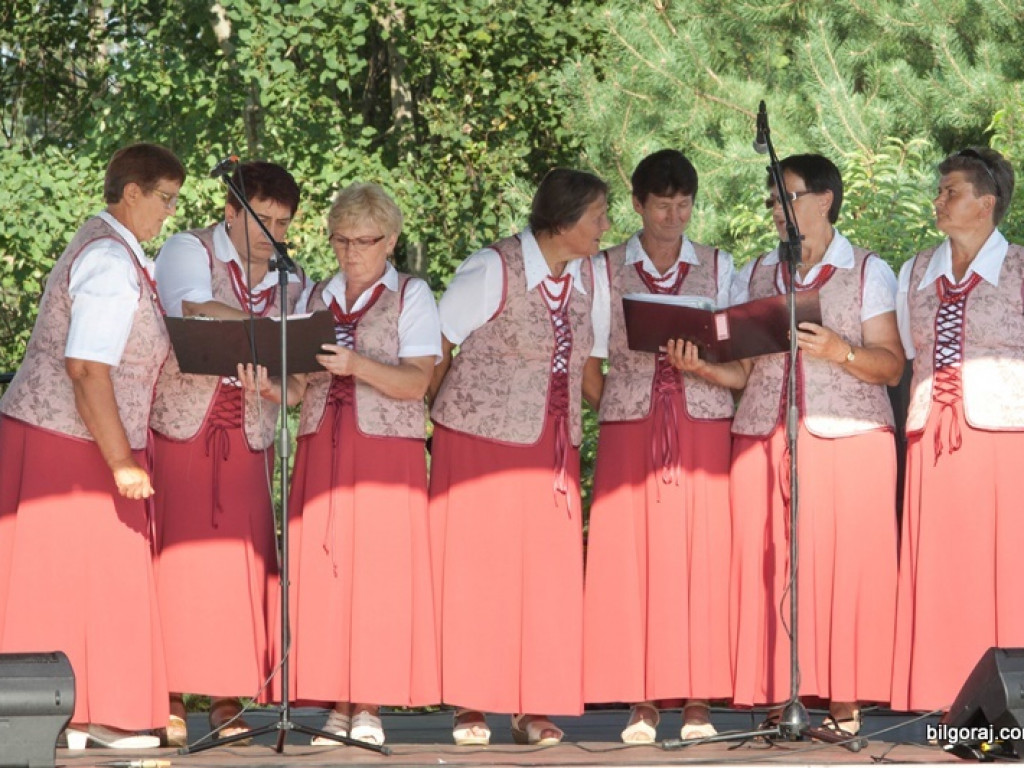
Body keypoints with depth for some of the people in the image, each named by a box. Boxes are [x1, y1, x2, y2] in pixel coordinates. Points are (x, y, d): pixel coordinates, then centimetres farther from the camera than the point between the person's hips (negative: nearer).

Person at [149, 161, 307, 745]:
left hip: (248, 440, 4)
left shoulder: (291, 283, 13)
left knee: (241, 564, -2)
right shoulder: (189, 252, 0)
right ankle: (170, 699, -3)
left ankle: (227, 699, 2)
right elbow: (195, 313, -21)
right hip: (178, 430, -4)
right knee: (176, 560, -7)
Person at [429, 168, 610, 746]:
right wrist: (441, 414, 3)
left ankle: (534, 707, 7)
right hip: (481, 439, -5)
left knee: (548, 575, 1)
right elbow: (436, 348, -5)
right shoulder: (493, 271, -12)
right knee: (478, 568, -1)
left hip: (552, 449, 5)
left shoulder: (587, 278, 6)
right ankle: (471, 705, 5)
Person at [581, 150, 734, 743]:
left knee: (702, 558, -5)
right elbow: (592, 364, 6)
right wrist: (616, 402, -10)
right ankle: (642, 702, -2)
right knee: (631, 559, -5)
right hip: (630, 430, 0)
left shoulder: (718, 267, 12)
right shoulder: (608, 271, 9)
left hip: (704, 427, 0)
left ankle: (698, 700, -1)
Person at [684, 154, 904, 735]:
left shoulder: (869, 273, 6)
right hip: (763, 442, 3)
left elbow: (892, 365, -1)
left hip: (848, 441, -3)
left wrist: (839, 350, -18)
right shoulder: (755, 277, 17)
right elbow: (742, 369, 12)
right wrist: (701, 366, -8)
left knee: (843, 568, -7)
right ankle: (778, 701, -1)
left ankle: (844, 701, -4)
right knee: (767, 569, -4)